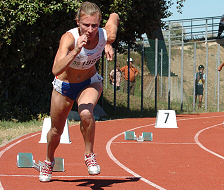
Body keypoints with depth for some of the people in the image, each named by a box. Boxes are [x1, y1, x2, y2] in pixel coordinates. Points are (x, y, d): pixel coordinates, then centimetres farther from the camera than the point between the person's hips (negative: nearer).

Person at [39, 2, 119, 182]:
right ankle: (49, 161, 47)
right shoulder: (69, 38, -35)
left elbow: (114, 16, 1)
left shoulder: (107, 35, -25)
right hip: (64, 86, -1)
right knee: (56, 131, 14)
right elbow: (56, 70, -50)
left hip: (90, 83, 1)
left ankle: (89, 154, -8)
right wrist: (76, 51, -60)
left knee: (86, 113, -33)